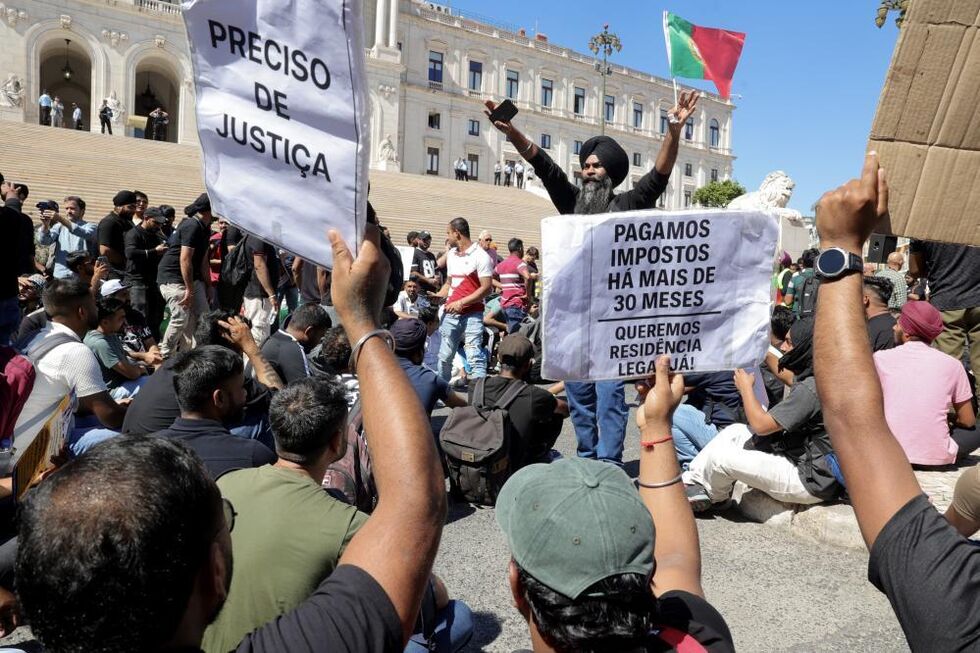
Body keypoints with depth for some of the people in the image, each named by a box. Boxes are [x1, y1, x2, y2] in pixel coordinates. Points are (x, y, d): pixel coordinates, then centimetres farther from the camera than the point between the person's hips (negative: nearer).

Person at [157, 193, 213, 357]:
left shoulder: (204, 228, 11)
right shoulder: (192, 226, -19)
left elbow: (203, 262, 16)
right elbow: (185, 259, -24)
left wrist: (207, 287, 14)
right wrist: (189, 289, -23)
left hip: (191, 278, 10)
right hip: (173, 278, -10)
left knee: (201, 315, 5)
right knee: (181, 317, -13)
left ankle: (184, 353, 13)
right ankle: (165, 356, 2)